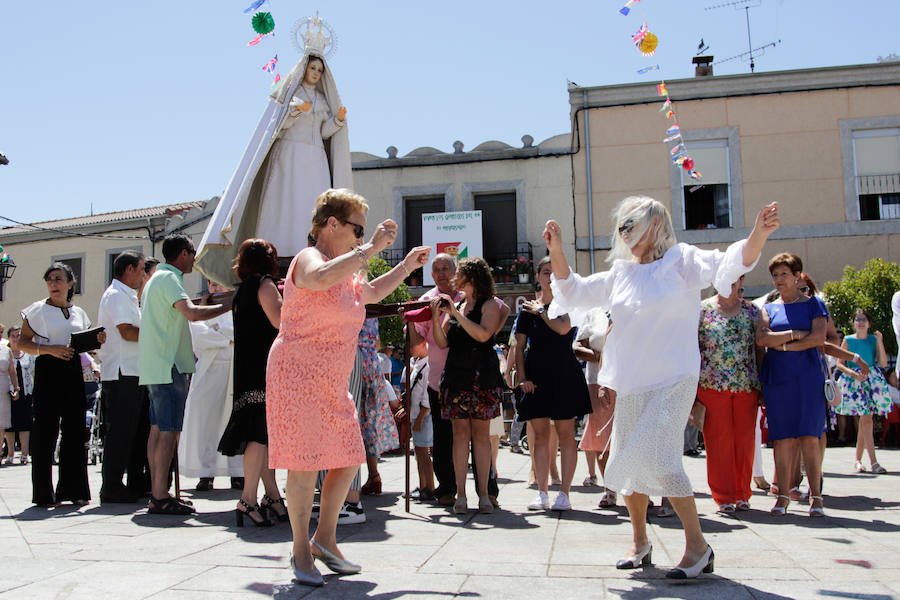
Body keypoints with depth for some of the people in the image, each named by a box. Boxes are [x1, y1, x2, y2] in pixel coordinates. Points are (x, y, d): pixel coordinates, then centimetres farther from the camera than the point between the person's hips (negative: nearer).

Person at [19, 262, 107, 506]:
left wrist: (97, 341, 2)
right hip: (48, 370, -4)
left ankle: (73, 489, 11)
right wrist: (50, 349, -15)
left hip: (73, 371, 4)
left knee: (75, 431, 3)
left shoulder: (79, 312, 16)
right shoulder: (38, 310, 3)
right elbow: (23, 342, -1)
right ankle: (43, 493, 4)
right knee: (45, 431, -4)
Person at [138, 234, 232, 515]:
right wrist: (226, 306, -16)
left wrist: (203, 305, 23)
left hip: (153, 366, 10)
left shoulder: (156, 279, 22)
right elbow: (192, 313, -25)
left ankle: (156, 493, 15)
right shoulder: (169, 279, -11)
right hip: (168, 365, -10)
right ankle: (160, 497, -10)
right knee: (169, 431, -10)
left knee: (158, 429, 11)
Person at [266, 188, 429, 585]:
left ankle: (324, 540, 22)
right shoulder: (309, 259, -11)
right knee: (305, 463, -7)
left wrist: (407, 266, 29)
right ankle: (301, 550, 8)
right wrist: (371, 249, -30)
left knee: (349, 459, 8)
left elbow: (371, 292, 36)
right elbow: (321, 278, -36)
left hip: (332, 383, 9)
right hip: (298, 374, -9)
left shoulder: (345, 271, 17)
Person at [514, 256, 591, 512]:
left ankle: (564, 493, 4)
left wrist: (541, 311, -4)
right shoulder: (527, 308, 9)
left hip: (564, 375, -2)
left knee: (565, 433, -2)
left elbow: (563, 327, -18)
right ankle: (542, 494, 8)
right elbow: (519, 346, 7)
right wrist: (522, 376, -4)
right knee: (540, 435, 3)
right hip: (536, 376, 2)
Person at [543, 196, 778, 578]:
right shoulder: (621, 273, 13)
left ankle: (697, 544, -5)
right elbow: (575, 292, 16)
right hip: (630, 385, 6)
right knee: (627, 463, 10)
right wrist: (557, 252, 3)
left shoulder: (682, 261, -2)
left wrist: (758, 235, -35)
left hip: (673, 381, -6)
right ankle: (640, 542, 28)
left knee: (657, 458, -20)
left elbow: (730, 264, -16)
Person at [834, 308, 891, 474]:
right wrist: (854, 374, -14)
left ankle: (858, 460, 14)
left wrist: (880, 342, -6)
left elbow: (883, 363, 1)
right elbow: (839, 364, 2)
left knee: (863, 420, 2)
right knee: (866, 418, -11)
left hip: (872, 382, 2)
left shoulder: (874, 340, 8)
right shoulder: (848, 340, 3)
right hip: (854, 383, -2)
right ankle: (873, 462, -12)